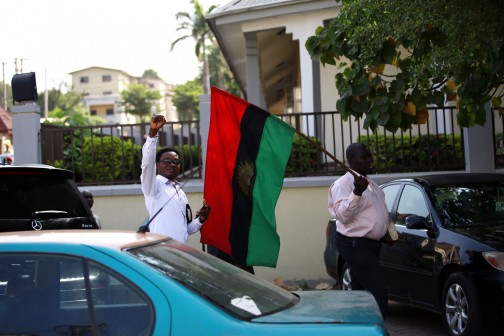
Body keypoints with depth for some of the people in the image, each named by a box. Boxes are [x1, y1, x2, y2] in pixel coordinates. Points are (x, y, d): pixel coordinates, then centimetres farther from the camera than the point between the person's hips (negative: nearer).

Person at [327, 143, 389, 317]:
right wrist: (357, 192, -33)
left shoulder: (369, 183, 16)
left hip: (370, 243, 10)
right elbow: (343, 215, -24)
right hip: (355, 245, -10)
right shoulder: (344, 184, -14)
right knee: (378, 293, -16)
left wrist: (390, 233, 23)